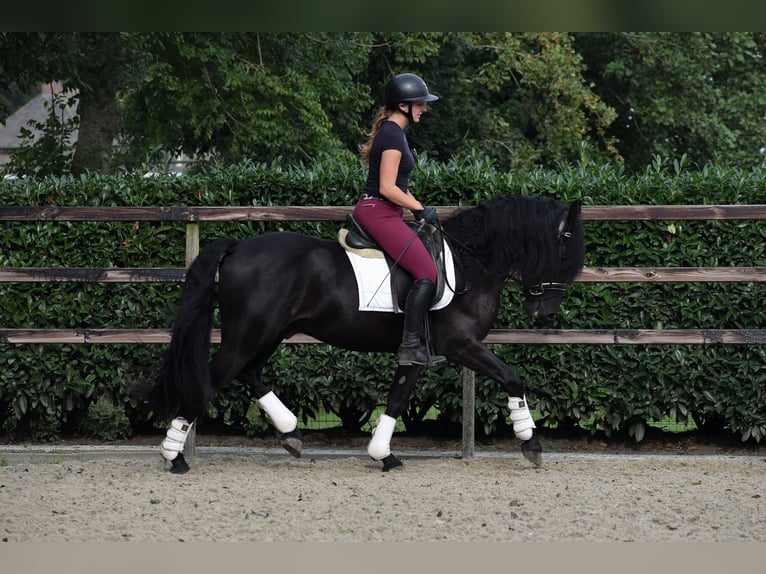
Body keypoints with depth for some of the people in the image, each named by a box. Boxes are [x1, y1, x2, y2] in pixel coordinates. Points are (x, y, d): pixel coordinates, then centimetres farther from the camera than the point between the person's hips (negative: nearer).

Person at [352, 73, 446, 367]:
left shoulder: (392, 132, 17)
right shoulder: (393, 136, -15)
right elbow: (387, 188, -20)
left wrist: (417, 207, 15)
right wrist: (421, 210, -11)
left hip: (381, 213, 11)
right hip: (378, 213, -11)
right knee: (427, 273, -18)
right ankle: (410, 347, -21)